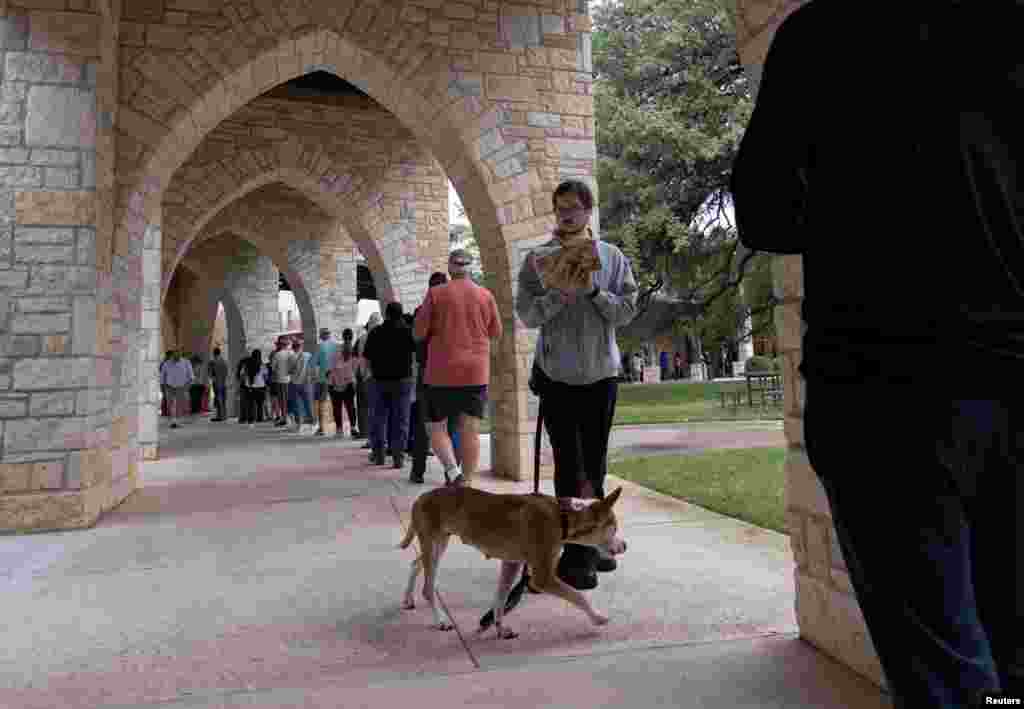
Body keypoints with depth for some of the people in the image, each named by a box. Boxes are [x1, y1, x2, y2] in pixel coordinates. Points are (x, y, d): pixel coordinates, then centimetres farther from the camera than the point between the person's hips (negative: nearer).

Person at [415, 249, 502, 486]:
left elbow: (419, 332, -4)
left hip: (441, 372, -1)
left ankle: (452, 470, -9)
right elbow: (496, 333, 10)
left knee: (437, 427, 11)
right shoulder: (486, 295, 2)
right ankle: (465, 484, 6)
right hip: (476, 372, 2)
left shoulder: (435, 293, -4)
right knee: (470, 432, 4)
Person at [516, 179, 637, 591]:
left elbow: (628, 309, 1)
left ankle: (590, 543, 28)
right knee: (569, 466, -1)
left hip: (601, 373, 2)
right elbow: (526, 313, -4)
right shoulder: (538, 259, 3)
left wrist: (594, 291, -14)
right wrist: (559, 297, -20)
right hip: (558, 374, -2)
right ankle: (575, 555, 7)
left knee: (595, 465, 11)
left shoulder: (611, 256, 7)